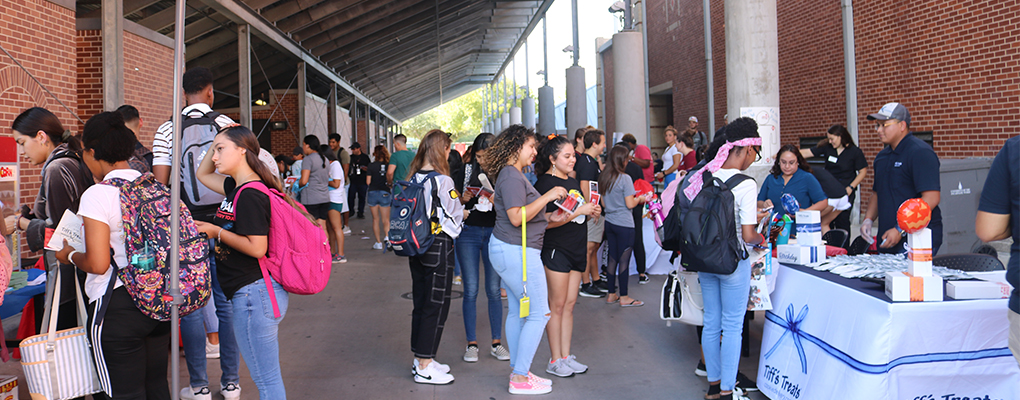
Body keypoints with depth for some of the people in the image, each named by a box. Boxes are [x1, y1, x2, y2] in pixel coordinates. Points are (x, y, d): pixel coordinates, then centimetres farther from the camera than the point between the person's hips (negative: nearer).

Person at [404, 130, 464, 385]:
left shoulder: (413, 179, 4)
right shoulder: (442, 181, -17)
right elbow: (455, 216, -9)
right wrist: (465, 209, 10)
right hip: (439, 248, -8)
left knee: (420, 304, 15)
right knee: (436, 306, 1)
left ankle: (420, 359, 25)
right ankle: (424, 367, 5)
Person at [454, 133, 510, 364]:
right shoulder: (467, 170, 2)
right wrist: (463, 199, -12)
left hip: (494, 234, 0)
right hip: (468, 233, 1)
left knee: (494, 290, 3)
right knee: (471, 290, 2)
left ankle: (496, 343, 15)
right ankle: (471, 343, 12)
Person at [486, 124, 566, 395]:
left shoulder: (514, 175, 16)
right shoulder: (511, 176, -17)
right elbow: (517, 217, -24)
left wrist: (550, 218, 16)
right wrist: (547, 197, -20)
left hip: (509, 250, 11)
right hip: (517, 251, -11)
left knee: (517, 311, 13)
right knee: (538, 314, -5)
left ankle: (518, 372, 21)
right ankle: (520, 380, 0)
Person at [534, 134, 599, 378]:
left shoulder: (573, 181, 16)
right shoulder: (545, 183, -11)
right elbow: (547, 220, -22)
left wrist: (592, 211, 10)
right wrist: (579, 211, -23)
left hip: (576, 249, 8)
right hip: (556, 250, -8)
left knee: (569, 304, 11)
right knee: (557, 305, -2)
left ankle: (566, 356, 17)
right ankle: (555, 360, 6)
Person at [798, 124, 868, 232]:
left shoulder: (855, 152, -5)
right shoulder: (827, 147, 3)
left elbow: (863, 172, -2)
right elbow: (807, 152, 1)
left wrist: (851, 188, -11)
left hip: (846, 192, -4)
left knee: (842, 221, -7)